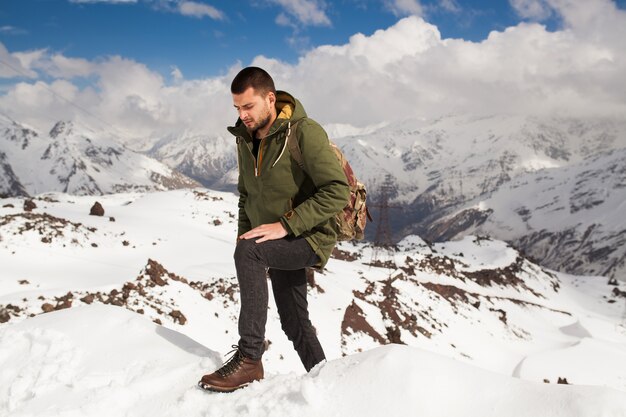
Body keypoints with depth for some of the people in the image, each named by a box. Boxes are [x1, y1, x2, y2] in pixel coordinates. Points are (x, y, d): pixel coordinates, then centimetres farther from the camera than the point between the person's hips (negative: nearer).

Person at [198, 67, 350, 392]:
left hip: (309, 237, -8)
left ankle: (249, 358, -27)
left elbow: (338, 191, -24)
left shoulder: (304, 132, -18)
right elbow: (246, 195, 17)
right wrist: (244, 237, 5)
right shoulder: (245, 139, 5)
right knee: (295, 324, 13)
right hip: (278, 244, 8)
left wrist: (285, 224, -27)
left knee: (248, 252, -32)